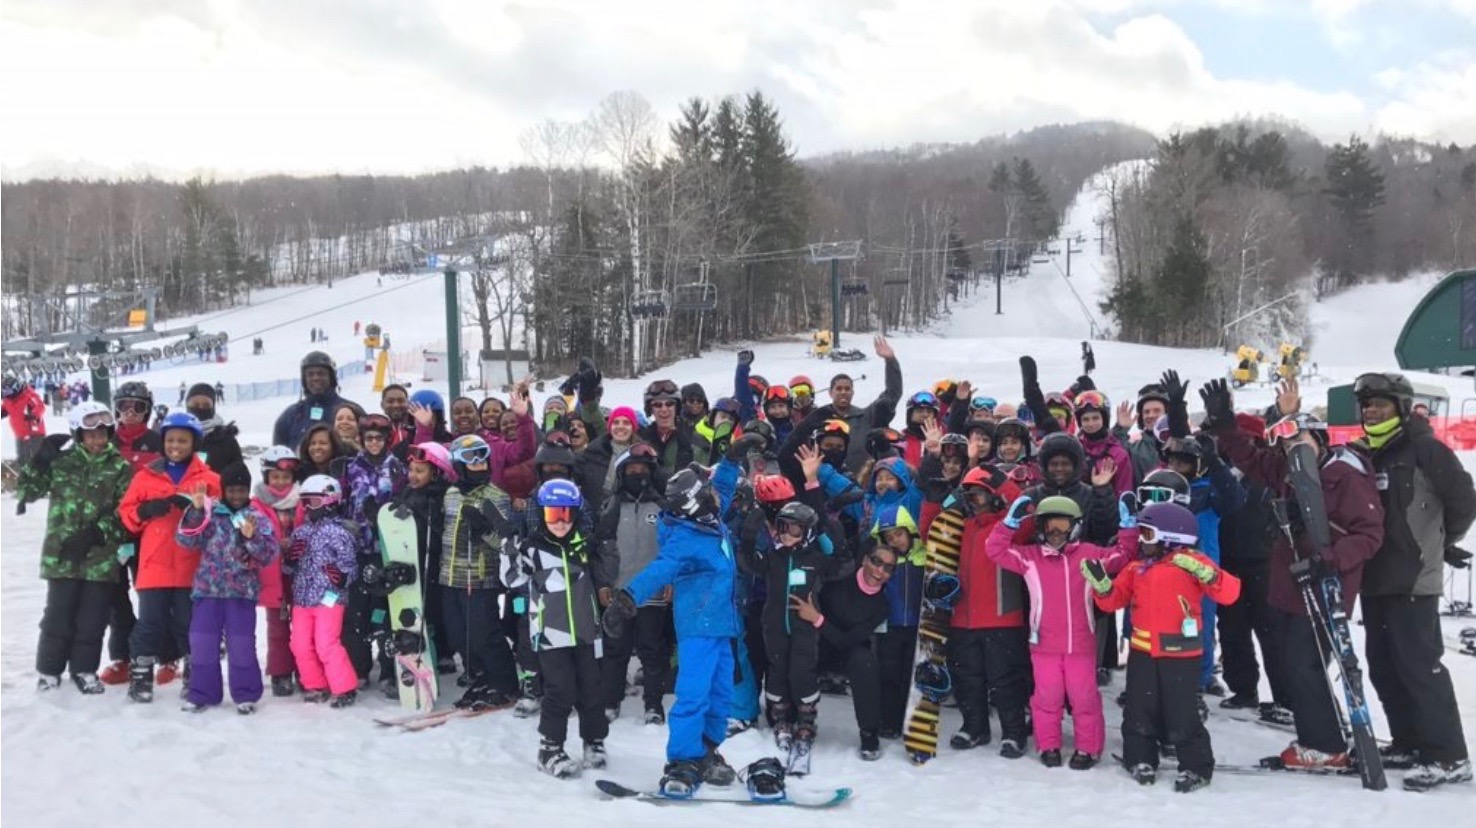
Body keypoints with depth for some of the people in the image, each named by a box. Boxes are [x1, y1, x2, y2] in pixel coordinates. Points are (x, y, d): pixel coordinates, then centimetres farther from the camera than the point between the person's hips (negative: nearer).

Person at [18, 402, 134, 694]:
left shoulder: (120, 468, 2)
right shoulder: (61, 462, 6)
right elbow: (26, 491, 9)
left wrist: (96, 534, -14)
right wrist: (39, 462, -6)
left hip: (102, 557, 0)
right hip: (62, 556, 1)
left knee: (92, 618, 4)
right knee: (58, 615, 4)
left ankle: (84, 669, 20)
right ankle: (49, 669, 19)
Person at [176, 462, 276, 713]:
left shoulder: (259, 519, 3)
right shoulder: (209, 515, 6)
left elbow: (269, 555, -4)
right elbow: (187, 541, -5)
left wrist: (252, 538, -22)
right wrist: (195, 511, -16)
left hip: (242, 591, -2)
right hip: (208, 589, 2)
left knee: (241, 644, 0)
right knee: (202, 642, 4)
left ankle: (246, 694, 11)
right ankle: (201, 693, 16)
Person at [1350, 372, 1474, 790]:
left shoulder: (1425, 450, -8)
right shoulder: (1363, 455, 12)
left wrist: (1438, 543, 3)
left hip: (1413, 580, -8)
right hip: (1375, 579, 8)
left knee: (1420, 664, -9)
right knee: (1384, 666, 12)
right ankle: (1409, 743, 24)